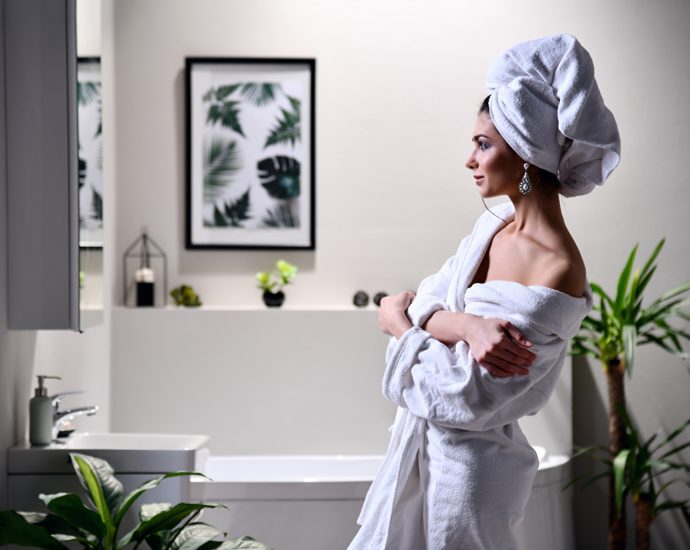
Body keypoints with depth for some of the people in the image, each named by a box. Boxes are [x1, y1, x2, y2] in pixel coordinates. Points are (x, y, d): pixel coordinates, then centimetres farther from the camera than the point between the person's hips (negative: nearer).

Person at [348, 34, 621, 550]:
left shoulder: (555, 275, -24)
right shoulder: (495, 224, 1)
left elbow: (458, 397, -23)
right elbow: (419, 302, 1)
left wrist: (399, 319, -10)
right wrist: (464, 325, -20)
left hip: (469, 466, -8)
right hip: (420, 446, 8)